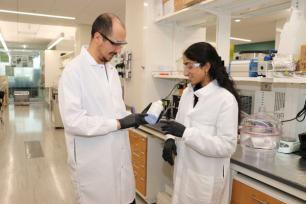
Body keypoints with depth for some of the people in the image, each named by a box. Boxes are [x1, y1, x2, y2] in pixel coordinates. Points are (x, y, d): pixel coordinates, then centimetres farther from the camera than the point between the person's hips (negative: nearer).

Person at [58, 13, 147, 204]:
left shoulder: (112, 70, 9)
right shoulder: (74, 70, -15)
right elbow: (73, 121, -23)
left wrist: (134, 117, -2)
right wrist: (118, 123, -20)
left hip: (119, 157, 7)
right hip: (93, 164, -6)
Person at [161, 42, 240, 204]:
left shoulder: (225, 99, -18)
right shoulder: (188, 92, 2)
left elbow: (227, 146, -21)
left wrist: (185, 133, -28)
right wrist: (171, 139, -7)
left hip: (206, 177, -6)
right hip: (183, 170, 6)